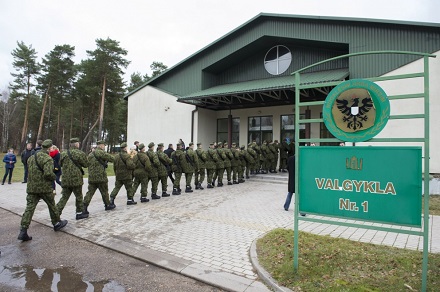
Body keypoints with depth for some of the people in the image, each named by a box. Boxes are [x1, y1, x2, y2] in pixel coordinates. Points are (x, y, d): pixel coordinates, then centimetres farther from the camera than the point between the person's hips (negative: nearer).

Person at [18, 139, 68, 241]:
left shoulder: (31, 158, 11)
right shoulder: (47, 158, -16)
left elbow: (31, 171, 18)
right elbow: (48, 173, -25)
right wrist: (54, 177, -7)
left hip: (31, 187, 6)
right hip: (44, 188, -6)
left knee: (29, 208, 3)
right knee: (52, 205, 12)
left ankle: (23, 231, -4)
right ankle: (57, 223, 28)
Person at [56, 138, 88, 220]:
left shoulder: (63, 153, 6)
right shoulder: (80, 153, -10)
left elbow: (60, 164, 18)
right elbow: (86, 164, -2)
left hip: (65, 179, 5)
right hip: (76, 179, -5)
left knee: (64, 197, 12)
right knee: (79, 196, 10)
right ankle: (80, 213, 19)